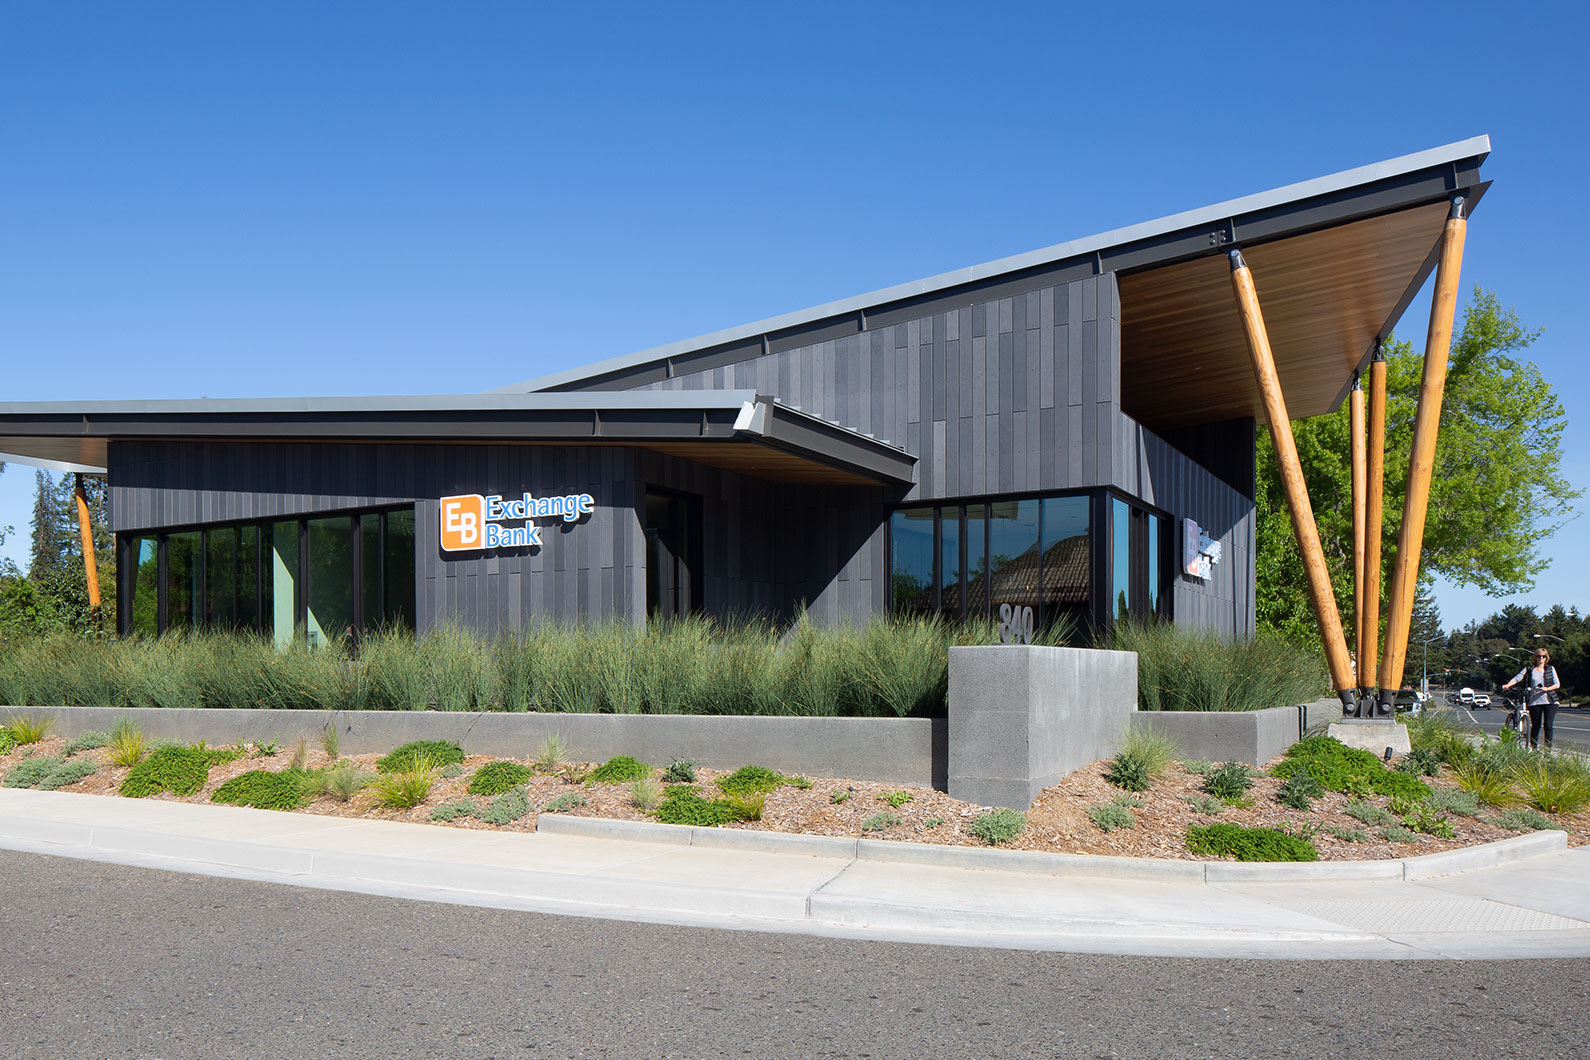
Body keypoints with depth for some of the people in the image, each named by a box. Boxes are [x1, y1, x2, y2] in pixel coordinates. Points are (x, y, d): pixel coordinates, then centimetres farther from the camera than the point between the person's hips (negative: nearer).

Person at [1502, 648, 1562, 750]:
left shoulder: (1551, 669, 11)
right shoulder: (1529, 669, 8)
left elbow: (1557, 684, 6)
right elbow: (1517, 678, -1)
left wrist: (1547, 688, -13)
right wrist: (1508, 685, -18)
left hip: (1549, 701, 0)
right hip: (1534, 702, 0)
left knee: (1548, 726, -7)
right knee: (1535, 726, 5)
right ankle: (1533, 748, 15)